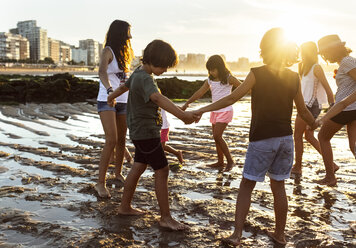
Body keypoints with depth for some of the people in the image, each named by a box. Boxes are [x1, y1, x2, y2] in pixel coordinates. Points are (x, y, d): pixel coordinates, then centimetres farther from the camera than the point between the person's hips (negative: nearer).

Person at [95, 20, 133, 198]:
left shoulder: (122, 53, 15)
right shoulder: (108, 51, -9)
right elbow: (102, 72, -29)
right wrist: (110, 90, -46)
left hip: (123, 101, 8)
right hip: (107, 101, -7)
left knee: (122, 140, 12)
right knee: (111, 140, -17)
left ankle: (118, 173, 30)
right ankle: (101, 183, -12)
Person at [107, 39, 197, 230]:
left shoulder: (139, 72, 8)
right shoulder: (145, 79, -23)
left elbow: (124, 86, 28)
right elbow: (158, 98, -43)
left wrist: (111, 97, 49)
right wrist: (182, 115, -57)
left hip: (141, 131, 10)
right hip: (146, 132, -10)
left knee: (138, 167, 16)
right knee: (162, 171, -6)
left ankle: (125, 207, 27)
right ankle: (166, 217, 0)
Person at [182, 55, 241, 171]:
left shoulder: (228, 79, -9)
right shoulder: (210, 81, 6)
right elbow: (199, 93, 5)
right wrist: (187, 103, 0)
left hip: (225, 111, -7)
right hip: (214, 111, 7)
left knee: (217, 136, -14)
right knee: (216, 137, 10)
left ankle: (230, 160, -3)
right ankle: (220, 161, 21)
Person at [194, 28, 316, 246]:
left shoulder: (257, 74, -8)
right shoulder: (294, 78, 3)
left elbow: (232, 99, -13)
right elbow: (303, 111, 10)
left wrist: (204, 109, -9)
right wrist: (316, 124, 29)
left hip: (262, 140, -4)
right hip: (285, 138, 4)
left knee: (246, 186, 4)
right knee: (279, 186, 14)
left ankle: (237, 234, 0)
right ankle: (280, 234, 24)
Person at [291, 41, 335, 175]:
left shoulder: (316, 68, -12)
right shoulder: (306, 67, 15)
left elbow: (327, 88, -16)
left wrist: (333, 107, -18)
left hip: (310, 105, -9)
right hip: (306, 105, 9)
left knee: (297, 135, -1)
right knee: (309, 136, 11)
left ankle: (297, 167, 8)